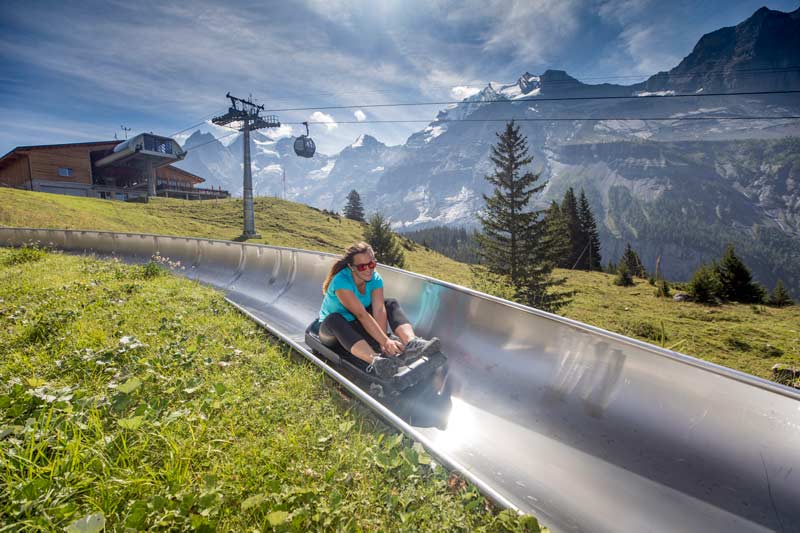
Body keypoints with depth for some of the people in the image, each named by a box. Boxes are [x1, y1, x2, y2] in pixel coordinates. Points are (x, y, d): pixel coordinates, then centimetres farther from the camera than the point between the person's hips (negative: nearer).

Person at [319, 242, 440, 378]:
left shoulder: (375, 279, -11)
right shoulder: (341, 281, -28)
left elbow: (379, 310, -23)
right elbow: (361, 315, -35)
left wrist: (383, 342, -35)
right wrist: (385, 341, -41)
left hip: (359, 326, 5)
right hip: (332, 331, -5)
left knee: (390, 303, -12)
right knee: (334, 320, -39)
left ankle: (413, 343, -36)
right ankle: (375, 361, -59)